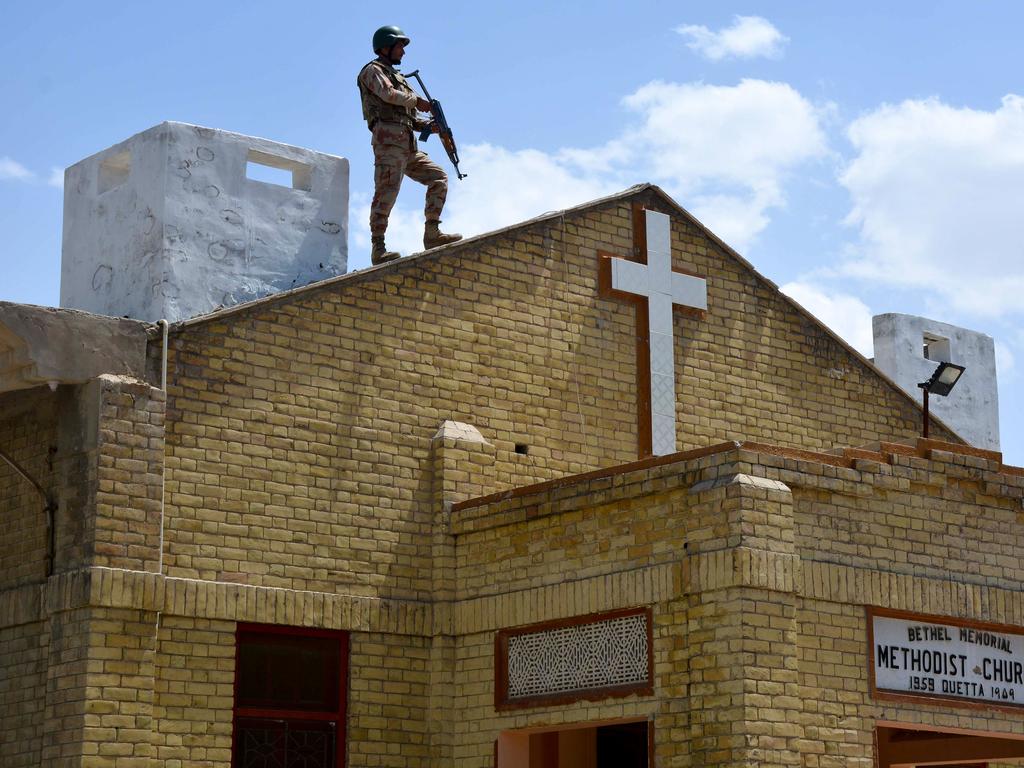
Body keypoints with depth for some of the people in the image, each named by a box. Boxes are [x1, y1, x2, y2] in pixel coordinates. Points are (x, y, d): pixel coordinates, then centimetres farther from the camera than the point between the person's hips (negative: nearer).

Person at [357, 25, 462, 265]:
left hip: (408, 147, 9)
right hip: (388, 140, -9)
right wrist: (417, 101, -2)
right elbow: (388, 94, -15)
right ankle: (378, 249, -20)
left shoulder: (396, 77, 31)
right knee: (386, 193, -16)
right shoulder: (373, 71, 5)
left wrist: (427, 125, 10)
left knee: (438, 177, 5)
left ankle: (432, 234, -2)